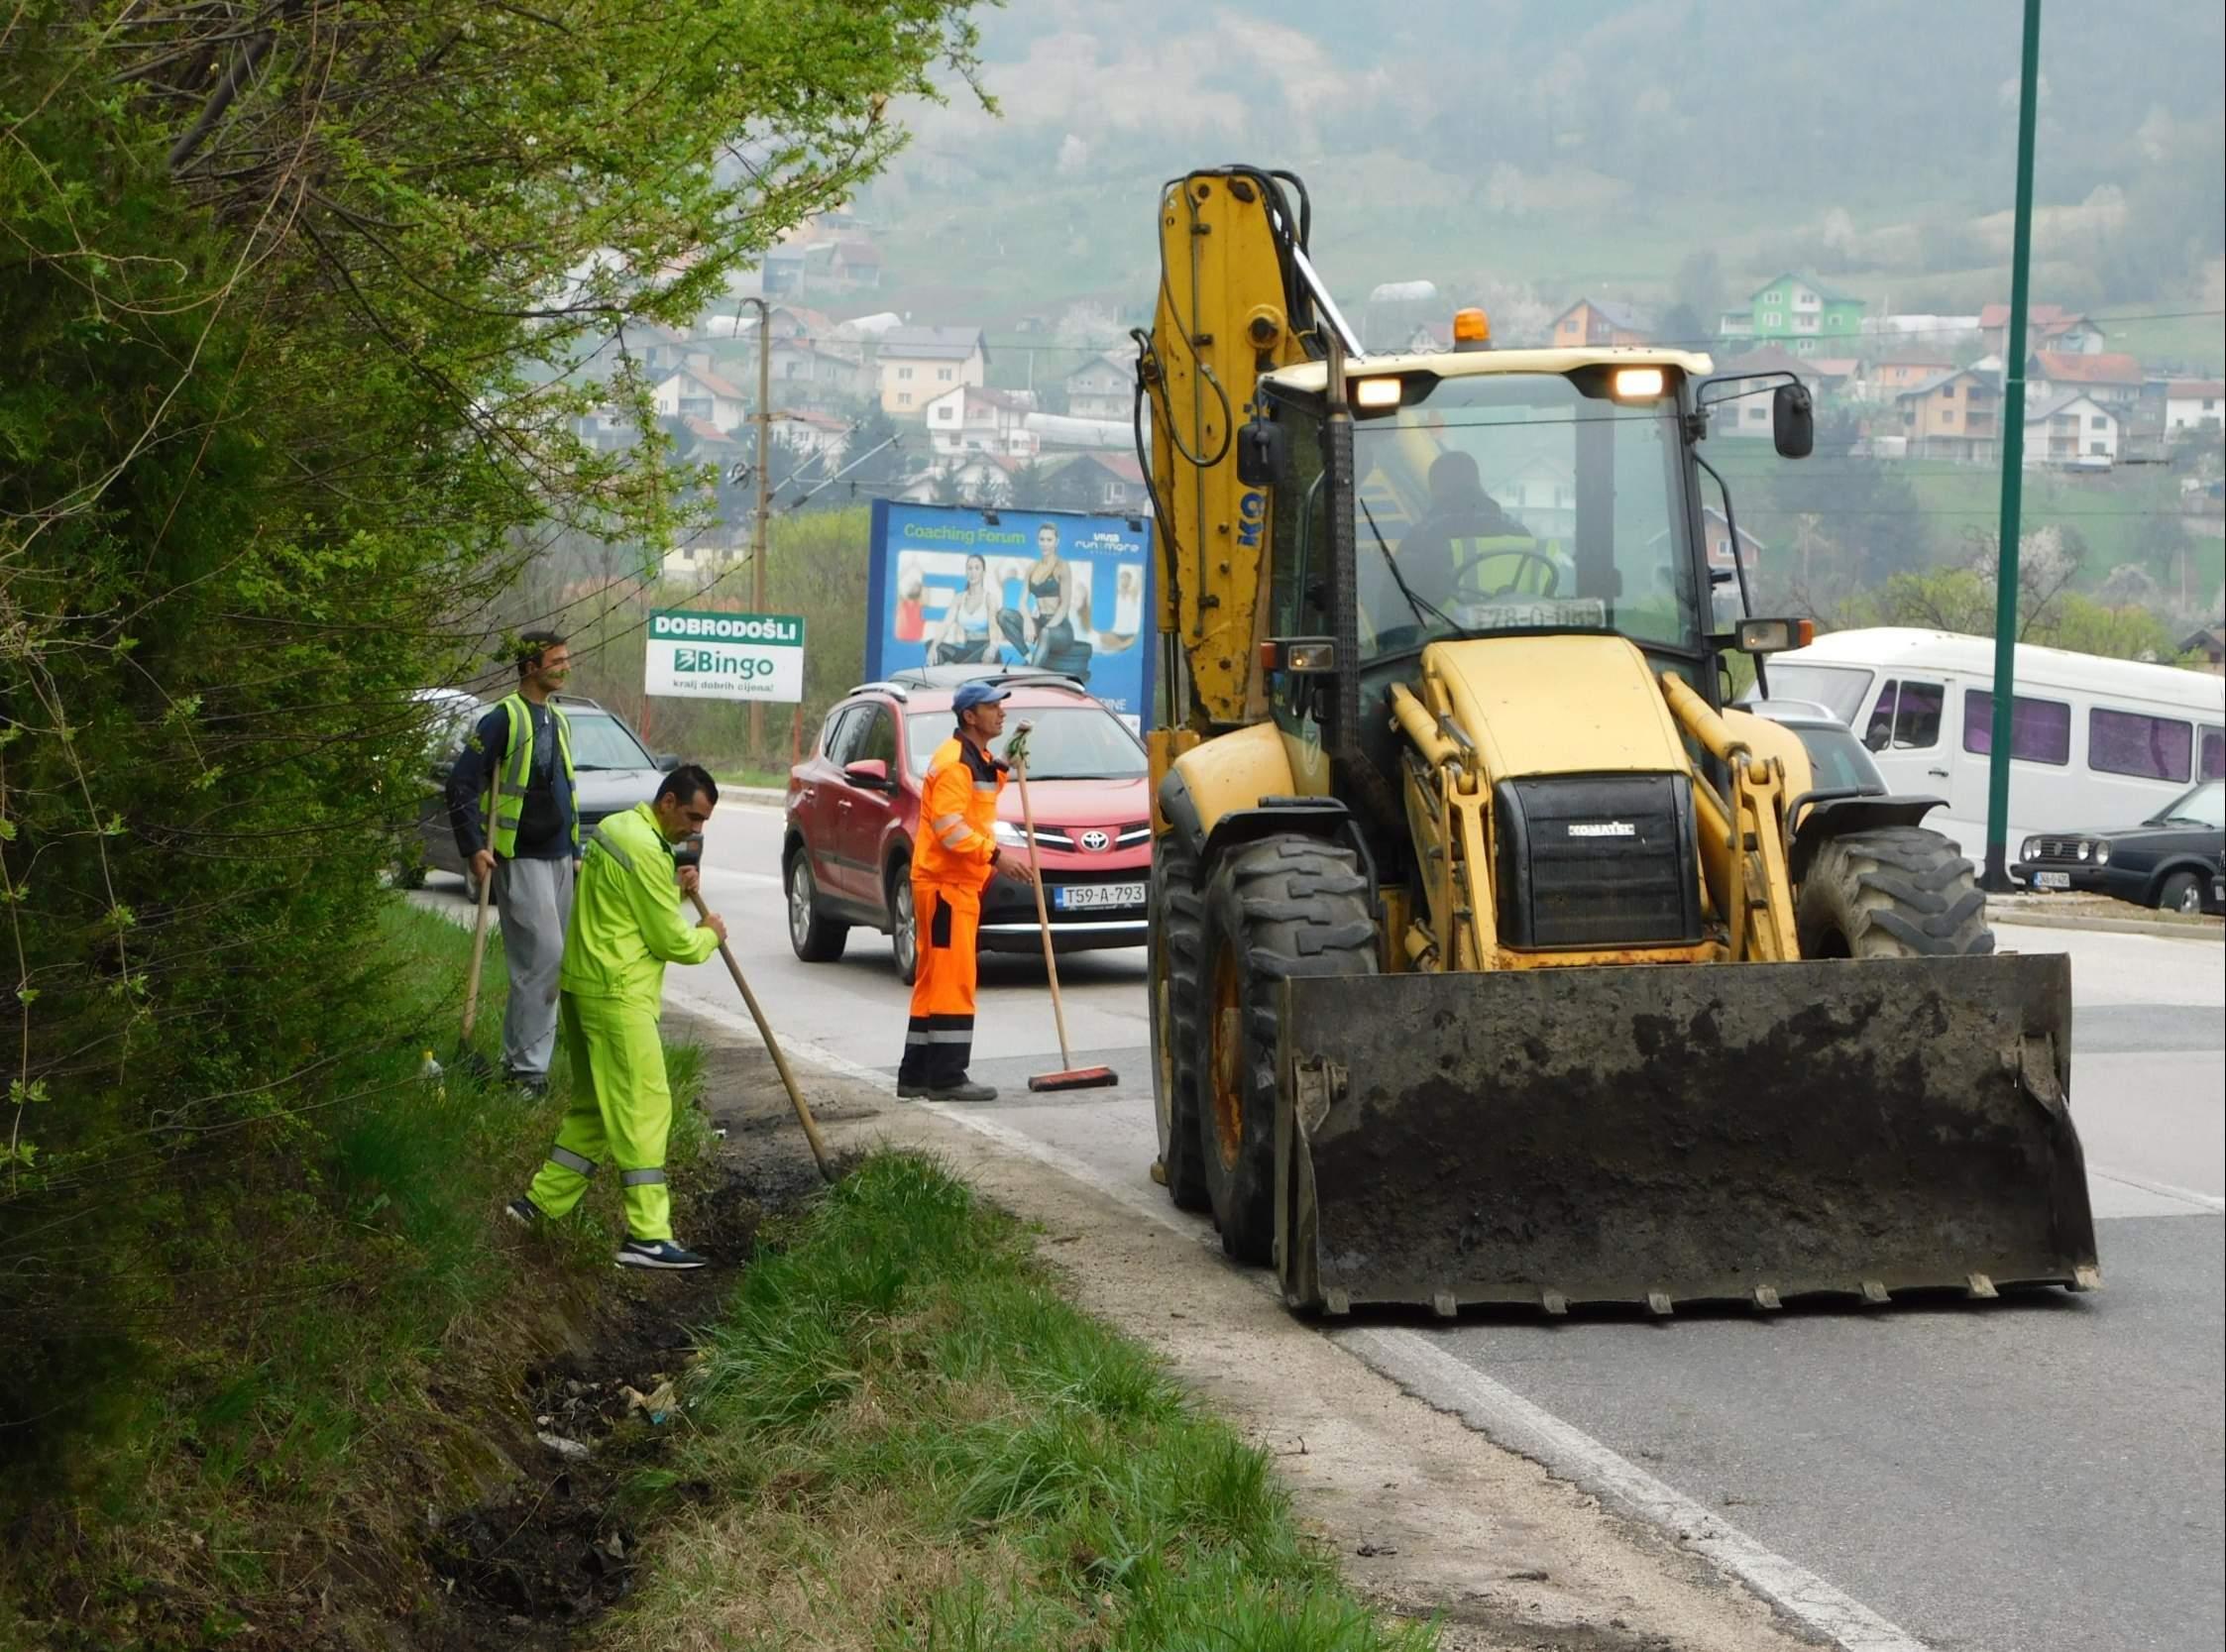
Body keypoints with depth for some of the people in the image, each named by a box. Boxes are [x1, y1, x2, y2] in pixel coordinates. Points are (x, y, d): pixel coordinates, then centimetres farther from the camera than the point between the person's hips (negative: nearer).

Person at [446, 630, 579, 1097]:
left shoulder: (558, 721, 16)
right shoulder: (505, 719, -11)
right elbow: (462, 785, -13)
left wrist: (575, 852, 23)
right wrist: (474, 848, -18)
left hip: (558, 858, 9)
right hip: (521, 859, -9)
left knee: (542, 962, 10)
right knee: (545, 956, -14)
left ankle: (519, 1055, 18)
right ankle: (528, 1065, -11)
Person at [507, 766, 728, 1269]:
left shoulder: (617, 828, 14)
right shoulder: (645, 850, -18)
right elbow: (670, 941, -14)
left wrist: (673, 889, 8)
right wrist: (709, 936, 5)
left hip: (585, 986, 10)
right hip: (616, 995, -10)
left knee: (596, 1105, 18)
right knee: (643, 1106, -10)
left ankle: (540, 1203, 22)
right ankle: (647, 1235, -14)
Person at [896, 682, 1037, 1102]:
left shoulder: (979, 763, 19)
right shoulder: (953, 762, -15)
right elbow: (948, 827, -23)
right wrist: (996, 857, -26)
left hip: (960, 882, 11)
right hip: (944, 882, -11)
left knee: (934, 980, 12)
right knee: (951, 977, -11)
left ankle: (916, 1076, 16)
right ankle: (946, 1078, -12)